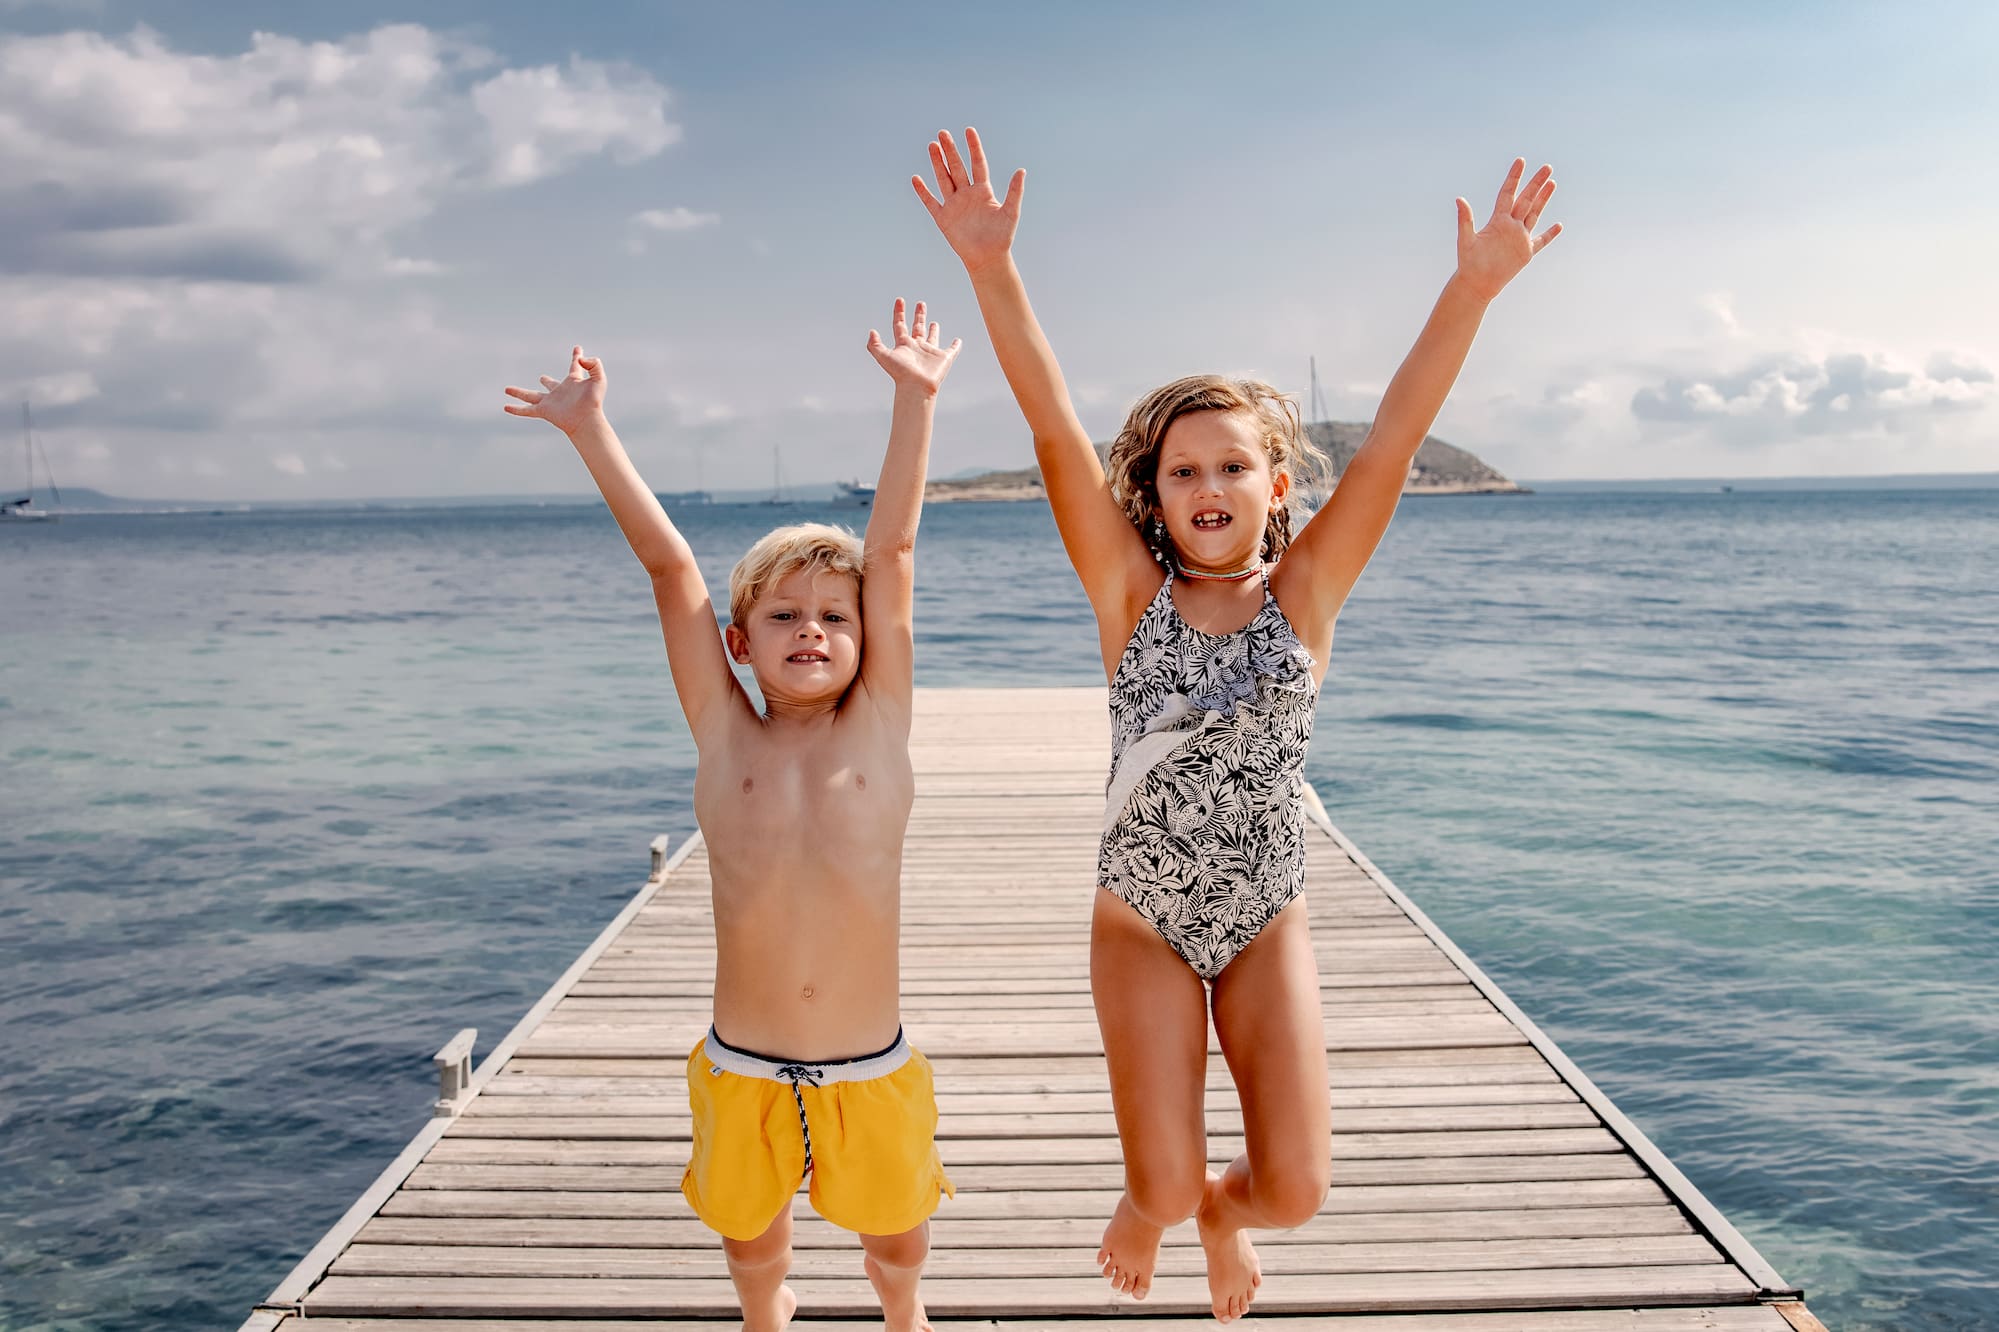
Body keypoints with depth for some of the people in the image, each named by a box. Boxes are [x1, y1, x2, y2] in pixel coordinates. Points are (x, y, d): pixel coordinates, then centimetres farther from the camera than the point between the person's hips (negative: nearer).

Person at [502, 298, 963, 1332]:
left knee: (897, 1241, 21)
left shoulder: (877, 729, -7)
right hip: (743, 1076, 1)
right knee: (753, 1245, 23)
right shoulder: (723, 738, -6)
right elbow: (668, 563, -9)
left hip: (872, 1072, 0)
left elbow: (891, 549, -11)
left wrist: (914, 399, -11)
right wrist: (591, 430, -8)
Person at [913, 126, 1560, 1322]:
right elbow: (1055, 425, -20)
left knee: (1294, 1190, -2)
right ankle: (1156, 1202, 40)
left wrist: (1475, 289, -27)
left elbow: (1398, 434, -18)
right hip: (1142, 921, -1)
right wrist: (993, 269, -29)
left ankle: (1219, 1204, 37)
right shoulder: (1131, 593, -10)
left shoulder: (1306, 590, -7)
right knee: (1163, 1192, 0)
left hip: (1269, 922, 1)